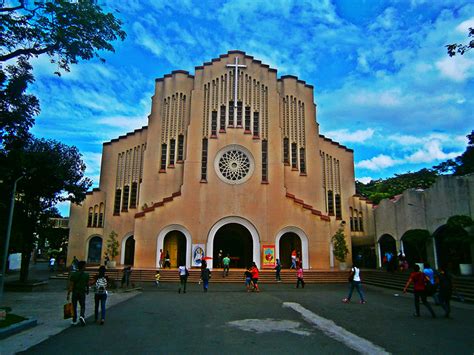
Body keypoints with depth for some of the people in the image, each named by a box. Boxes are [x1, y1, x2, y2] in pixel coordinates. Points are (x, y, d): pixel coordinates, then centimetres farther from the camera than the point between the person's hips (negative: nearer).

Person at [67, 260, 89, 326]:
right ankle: (82, 316, -14)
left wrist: (68, 294, -8)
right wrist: (87, 290, 26)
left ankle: (74, 321, 20)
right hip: (82, 293, 0)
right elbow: (87, 284, 7)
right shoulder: (86, 275, -3)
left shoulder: (73, 274, -6)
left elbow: (71, 285, -10)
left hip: (75, 293, 0)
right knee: (83, 306, 12)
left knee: (74, 307, 13)